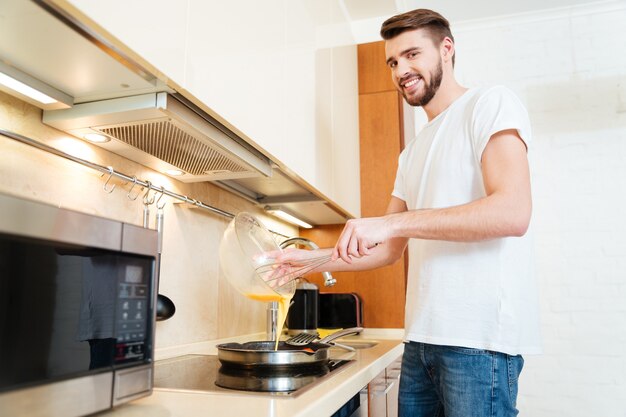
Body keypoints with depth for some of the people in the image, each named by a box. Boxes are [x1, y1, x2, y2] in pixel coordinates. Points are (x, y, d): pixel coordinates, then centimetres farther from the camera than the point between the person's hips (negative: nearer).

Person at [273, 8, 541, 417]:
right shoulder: (413, 153, 19)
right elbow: (389, 250, 17)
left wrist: (393, 222, -22)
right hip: (423, 336, 7)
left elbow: (513, 213, -18)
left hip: (479, 337, -7)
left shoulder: (491, 103, -2)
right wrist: (312, 258, 4)